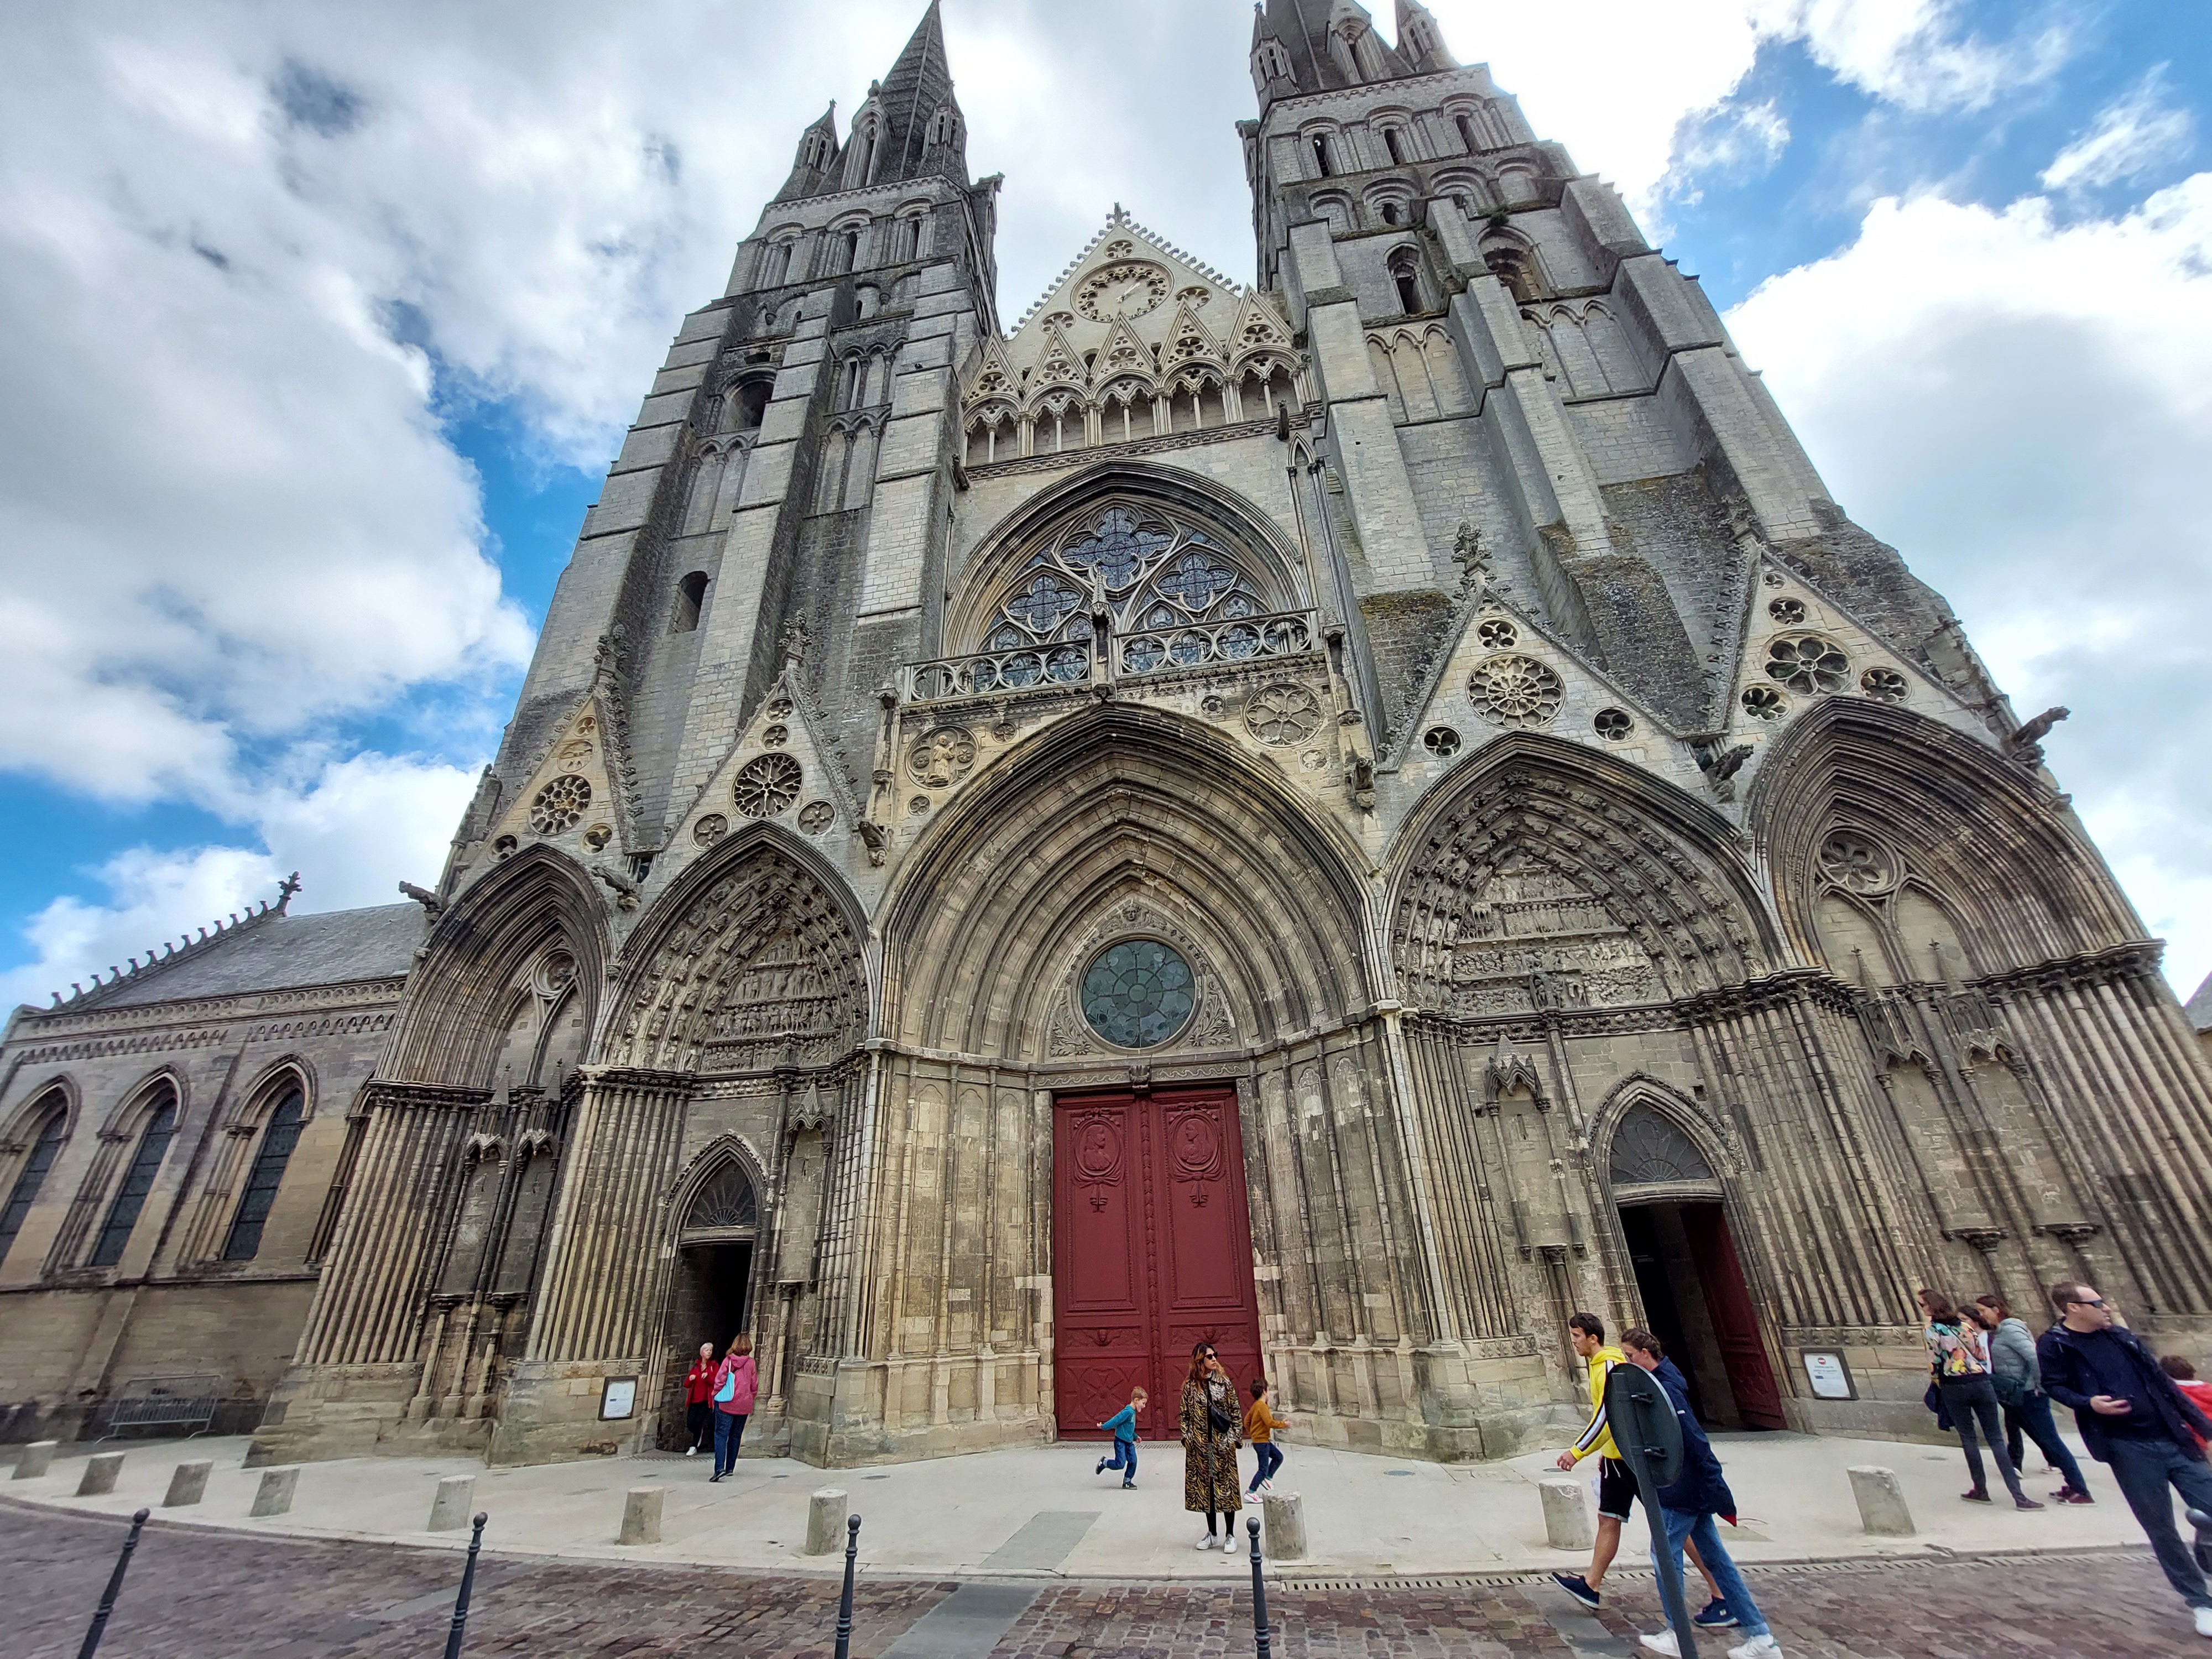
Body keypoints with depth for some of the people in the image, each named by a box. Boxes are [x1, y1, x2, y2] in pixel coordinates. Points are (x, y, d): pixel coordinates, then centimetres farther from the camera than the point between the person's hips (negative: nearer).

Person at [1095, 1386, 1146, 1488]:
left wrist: (1135, 1437, 23)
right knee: (1120, 1464, -8)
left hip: (1129, 1442, 9)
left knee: (1133, 1462, 1)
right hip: (1121, 1441, -9)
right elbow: (1116, 1420, -22)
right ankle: (1104, 1462, 15)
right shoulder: (1128, 1412, -25)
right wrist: (1104, 1427, -18)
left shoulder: (1133, 1412, 7)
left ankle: (1127, 1481, 15)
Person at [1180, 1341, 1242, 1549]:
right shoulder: (1190, 1386, 0)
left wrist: (1233, 1437, -4)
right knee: (1205, 1486, 9)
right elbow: (1185, 1415, 4)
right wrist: (1187, 1438, -5)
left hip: (1222, 1443, -1)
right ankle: (1212, 1534, 23)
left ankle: (1230, 1535, 16)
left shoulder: (1224, 1382, 0)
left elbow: (1236, 1412, 2)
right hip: (1200, 1445, 1)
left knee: (1225, 1484, 3)